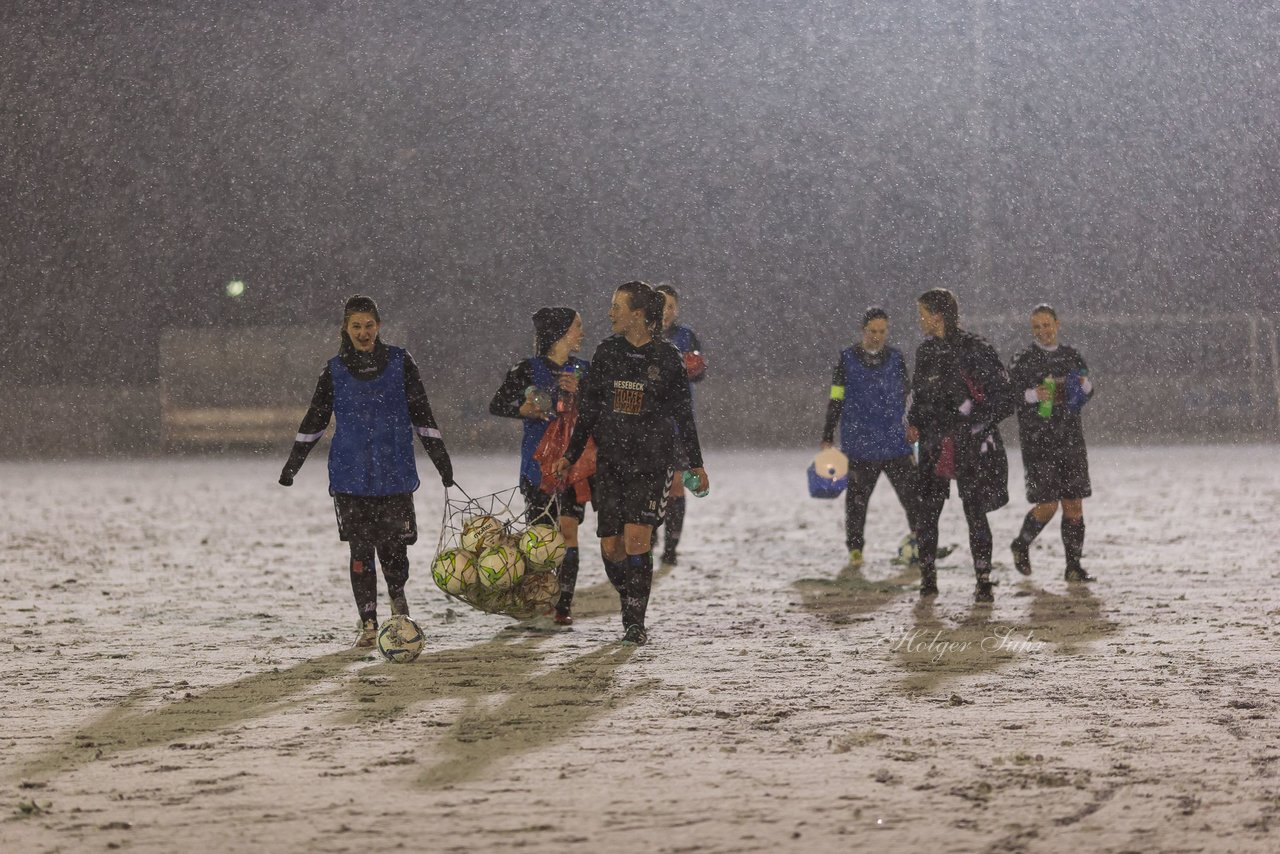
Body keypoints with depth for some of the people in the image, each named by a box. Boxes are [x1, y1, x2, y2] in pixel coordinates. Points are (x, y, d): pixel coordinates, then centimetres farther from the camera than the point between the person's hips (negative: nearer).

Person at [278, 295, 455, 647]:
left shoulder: (400, 363, 4)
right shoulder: (335, 370, 6)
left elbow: (421, 415, 8)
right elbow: (315, 420, 14)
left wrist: (441, 458, 6)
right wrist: (293, 463, 13)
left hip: (395, 474, -1)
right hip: (351, 476, 1)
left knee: (393, 546, -3)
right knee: (361, 550, -3)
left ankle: (397, 595, 29)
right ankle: (368, 624, 5)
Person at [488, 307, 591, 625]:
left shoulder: (582, 370, 9)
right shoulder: (528, 369, 0)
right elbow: (496, 405, -3)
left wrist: (578, 393, -13)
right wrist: (526, 410, -18)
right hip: (538, 462, -2)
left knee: (568, 531, -7)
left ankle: (564, 604, -6)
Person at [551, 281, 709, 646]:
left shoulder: (667, 359, -1)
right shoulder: (607, 352, 7)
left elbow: (683, 415, 6)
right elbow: (589, 408, 13)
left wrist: (696, 464, 7)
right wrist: (570, 455, 11)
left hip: (652, 462, -3)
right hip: (610, 461, 3)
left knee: (636, 538, -16)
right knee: (611, 546, -1)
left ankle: (635, 622, -8)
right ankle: (631, 602, 22)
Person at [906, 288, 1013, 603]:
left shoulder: (975, 350, -7)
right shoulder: (926, 353, 12)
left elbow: (1005, 399, -5)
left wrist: (976, 421, -13)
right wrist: (914, 423, 7)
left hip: (971, 447, -5)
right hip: (934, 447, 5)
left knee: (975, 515, -4)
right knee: (927, 514, 0)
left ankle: (983, 582, 2)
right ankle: (928, 579, 8)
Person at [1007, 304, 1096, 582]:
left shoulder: (1072, 356, 11)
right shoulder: (1023, 362, -2)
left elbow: (1087, 393, 20)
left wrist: (1085, 385, -2)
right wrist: (1032, 395, -21)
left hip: (1071, 440, 4)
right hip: (1037, 442, -4)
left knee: (1074, 504, 1)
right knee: (1047, 505, -8)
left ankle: (1074, 565, 8)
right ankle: (1021, 545, 19)